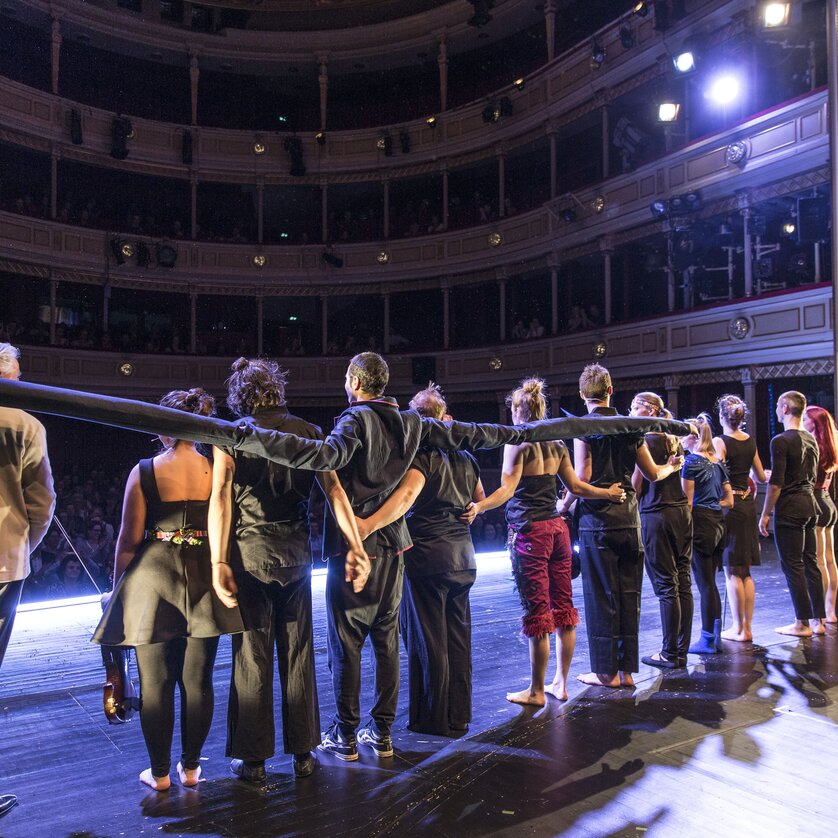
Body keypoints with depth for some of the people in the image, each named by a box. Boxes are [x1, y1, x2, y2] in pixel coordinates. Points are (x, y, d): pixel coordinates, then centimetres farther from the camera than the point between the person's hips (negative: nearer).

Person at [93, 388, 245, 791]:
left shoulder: (144, 472, -7)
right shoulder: (216, 470, -2)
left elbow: (129, 540, -5)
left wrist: (118, 588, 8)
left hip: (153, 579, -2)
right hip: (204, 580, 2)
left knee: (155, 684, 11)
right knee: (198, 681, 13)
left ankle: (160, 773, 23)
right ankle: (190, 767, 25)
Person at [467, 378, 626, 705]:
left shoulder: (517, 442, -8)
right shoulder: (557, 444, 11)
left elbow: (507, 489, -18)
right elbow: (576, 486, 14)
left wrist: (478, 507, -31)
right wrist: (608, 493, 29)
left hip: (529, 531, -7)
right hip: (557, 527, 7)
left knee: (537, 612, -2)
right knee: (563, 607, 11)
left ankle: (536, 691, 8)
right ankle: (561, 683, 21)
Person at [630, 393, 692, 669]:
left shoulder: (645, 441, -11)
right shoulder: (673, 439, 13)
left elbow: (636, 485, -11)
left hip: (656, 515, -8)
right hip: (682, 511, 8)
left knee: (666, 586, -2)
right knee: (683, 583, 9)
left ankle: (670, 654, 5)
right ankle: (681, 651, 16)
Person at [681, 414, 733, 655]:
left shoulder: (691, 461, -9)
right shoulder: (717, 462, 12)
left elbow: (688, 501, -11)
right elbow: (729, 500, 13)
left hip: (700, 524, -7)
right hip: (718, 523, 7)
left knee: (704, 584, -1)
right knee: (710, 582, 14)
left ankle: (708, 640, 7)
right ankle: (715, 636, 20)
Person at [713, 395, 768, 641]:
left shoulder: (719, 442, -11)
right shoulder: (751, 441, 8)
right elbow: (761, 477, 19)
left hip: (728, 505, -7)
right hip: (748, 505, 7)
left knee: (732, 572, 1)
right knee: (746, 572, 13)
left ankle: (739, 629, 6)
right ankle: (747, 627, 19)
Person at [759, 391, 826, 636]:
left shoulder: (781, 441, -14)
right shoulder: (811, 439, 12)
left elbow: (776, 483, -17)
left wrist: (765, 514, -10)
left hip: (789, 508, -8)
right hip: (809, 505, 8)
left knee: (792, 565, -2)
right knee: (810, 563, 12)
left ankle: (802, 623, 3)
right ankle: (819, 620, 17)